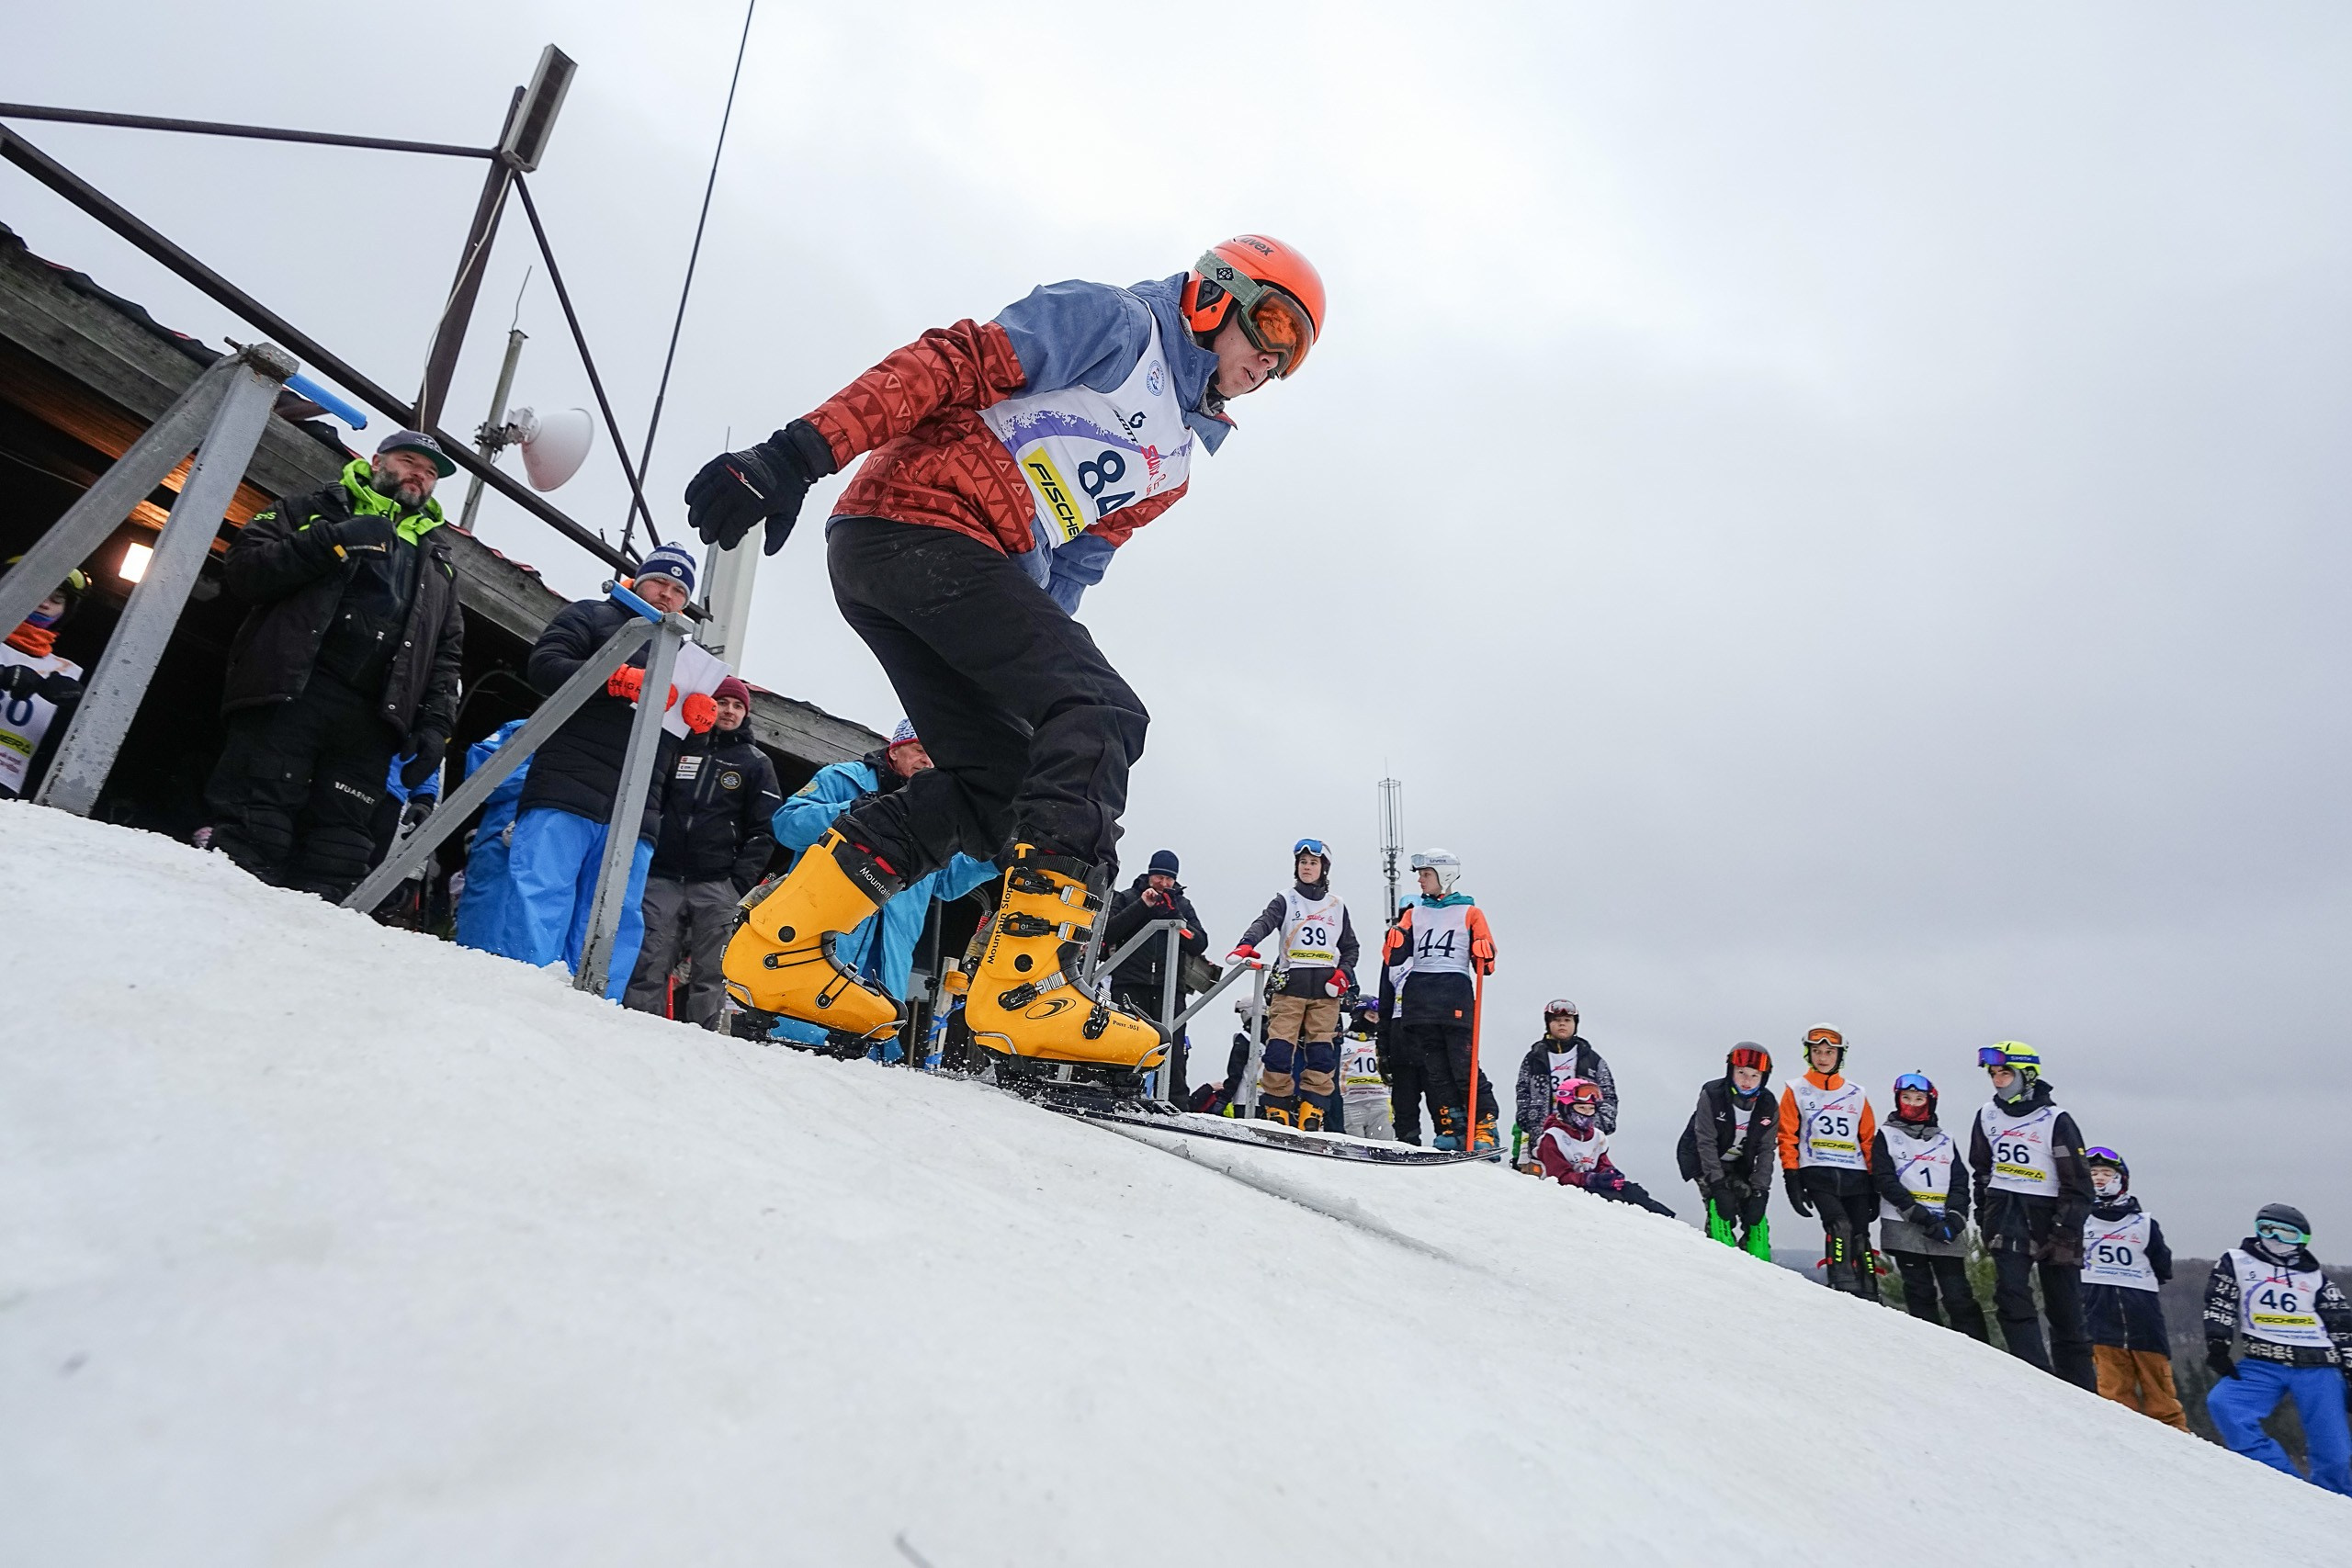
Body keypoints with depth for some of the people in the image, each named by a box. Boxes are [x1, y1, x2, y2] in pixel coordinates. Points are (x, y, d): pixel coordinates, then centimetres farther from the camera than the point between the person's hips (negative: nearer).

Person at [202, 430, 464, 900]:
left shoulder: (438, 559, 27)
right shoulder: (317, 509, 17)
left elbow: (448, 652, 20)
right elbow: (242, 566, 4)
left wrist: (435, 724, 6)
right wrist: (331, 542, -9)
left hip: (372, 719, 3)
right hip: (289, 694, -3)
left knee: (337, 858, -3)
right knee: (251, 835, -9)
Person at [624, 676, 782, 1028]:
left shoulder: (756, 762, 12)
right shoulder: (678, 745, 16)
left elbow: (764, 830, 6)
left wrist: (740, 881, -6)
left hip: (717, 886, -1)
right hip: (662, 877, 1)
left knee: (710, 975, -2)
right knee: (649, 965, -3)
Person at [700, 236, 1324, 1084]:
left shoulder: (1170, 465, 27)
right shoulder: (1116, 321, 3)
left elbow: (1072, 567, 21)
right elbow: (952, 362, -10)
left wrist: (1023, 658, 8)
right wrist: (802, 450, -21)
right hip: (916, 520, -9)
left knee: (995, 786, 4)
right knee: (1103, 715, -18)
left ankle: (778, 946, 5)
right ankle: (1028, 982, -26)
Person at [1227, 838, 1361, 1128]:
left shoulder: (1337, 905, 17)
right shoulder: (1285, 900, 8)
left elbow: (1350, 946, 21)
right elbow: (1264, 922, -11)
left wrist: (1344, 972, 2)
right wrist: (1246, 944, -32)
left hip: (1326, 987, 2)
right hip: (1291, 983, -2)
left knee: (1321, 1051, -3)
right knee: (1279, 1047, -10)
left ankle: (1311, 1112, 3)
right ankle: (1276, 1109, -1)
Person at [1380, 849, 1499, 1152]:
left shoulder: (1470, 912, 10)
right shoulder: (1414, 913, 20)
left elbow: (1485, 966, 8)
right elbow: (1395, 956, 10)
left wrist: (1483, 954, -14)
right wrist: (1399, 927, -6)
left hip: (1455, 994, -4)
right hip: (1418, 998, 4)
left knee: (1463, 1067, -9)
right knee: (1433, 1068, 0)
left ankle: (1485, 1128, -2)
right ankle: (1451, 1127, 5)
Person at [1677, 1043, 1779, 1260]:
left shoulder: (1768, 1106, -11)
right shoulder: (1711, 1096, -24)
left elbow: (1766, 1151, -8)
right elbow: (1706, 1143, -23)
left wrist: (1759, 1191, -16)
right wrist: (1719, 1186, -27)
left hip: (1739, 1164, 4)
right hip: (1704, 1160, -4)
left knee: (1756, 1212, -6)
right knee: (1720, 1207, -21)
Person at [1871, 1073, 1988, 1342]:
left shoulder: (1945, 1140, 17)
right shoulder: (1886, 1136, 7)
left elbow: (1960, 1184, 8)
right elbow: (1886, 1181, -4)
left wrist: (1953, 1220, -9)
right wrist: (1920, 1216, -14)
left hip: (1946, 1232, 2)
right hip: (1905, 1229, -2)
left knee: (1959, 1295, -1)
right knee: (1920, 1294, -1)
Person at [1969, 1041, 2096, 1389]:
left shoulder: (2055, 1120, -7)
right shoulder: (1988, 1115, 7)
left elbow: (2078, 1184, -6)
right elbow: (1981, 1170, 17)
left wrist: (2065, 1232, -13)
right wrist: (1983, 1218, 14)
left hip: (2049, 1213, -3)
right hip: (2005, 1213, 3)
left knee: (2065, 1308, 4)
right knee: (2011, 1295, -12)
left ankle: (2080, 1389, 15)